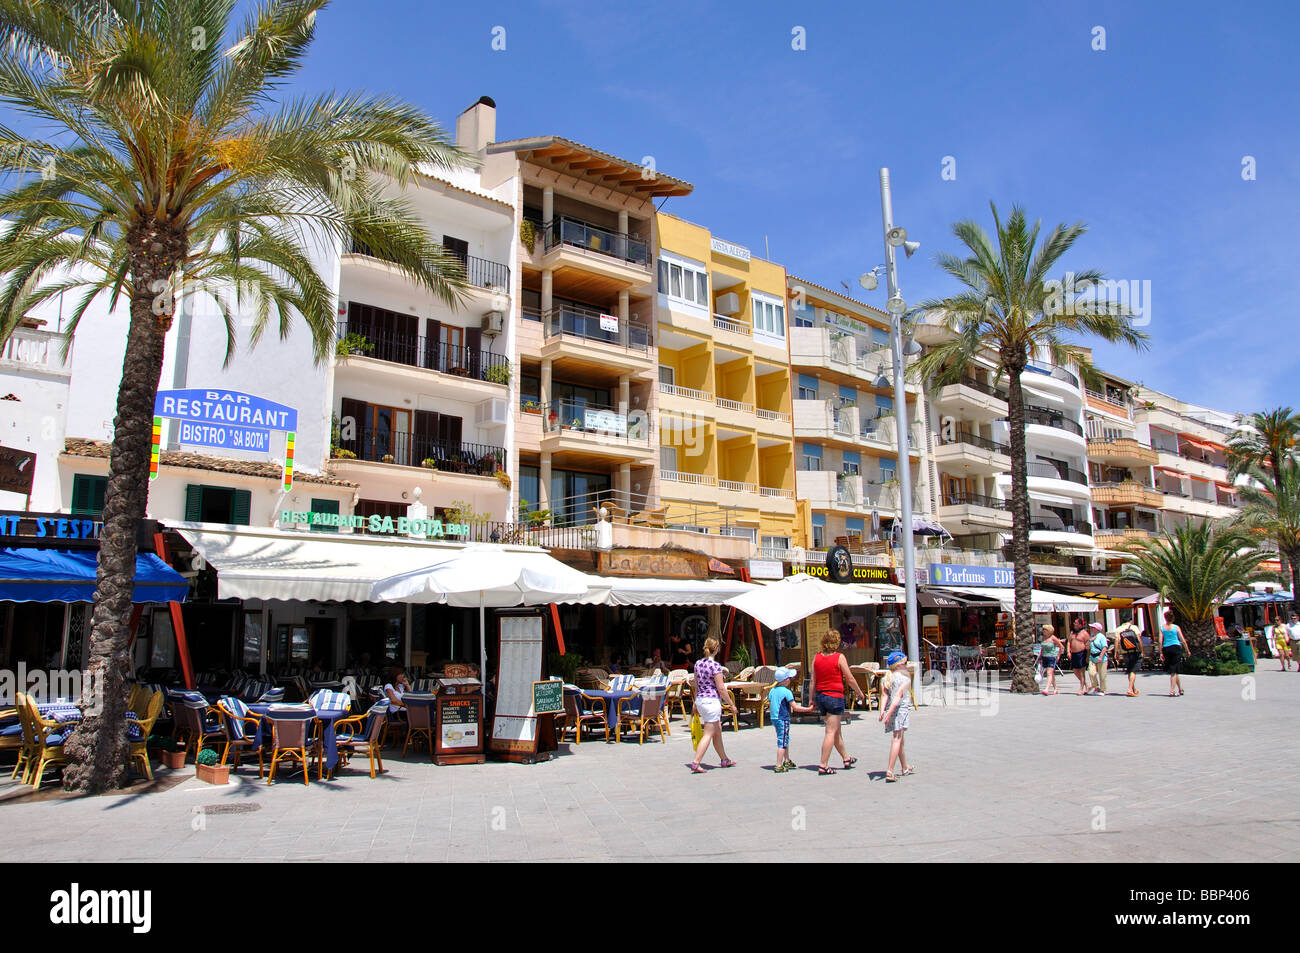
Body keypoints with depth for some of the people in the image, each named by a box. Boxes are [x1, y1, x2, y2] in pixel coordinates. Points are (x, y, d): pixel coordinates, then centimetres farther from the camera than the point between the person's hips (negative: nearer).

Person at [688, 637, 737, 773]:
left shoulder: (698, 664, 6)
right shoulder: (715, 666, -16)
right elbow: (721, 688, -15)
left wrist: (696, 704, 21)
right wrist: (731, 704, -6)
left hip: (700, 700, 8)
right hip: (712, 701, -8)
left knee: (717, 731, 19)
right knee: (708, 734, -2)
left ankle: (725, 759, 30)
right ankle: (696, 763, -5)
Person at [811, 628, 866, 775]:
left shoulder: (817, 657, 3)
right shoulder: (839, 657, -11)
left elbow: (813, 681, 5)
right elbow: (850, 678, -6)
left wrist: (812, 699, 12)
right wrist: (859, 692, 9)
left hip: (820, 696, 6)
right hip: (835, 696, -6)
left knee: (836, 730, 20)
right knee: (831, 732, -3)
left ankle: (846, 758, 35)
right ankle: (823, 766, -5)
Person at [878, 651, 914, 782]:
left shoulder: (887, 678, 12)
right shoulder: (905, 678, -6)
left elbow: (885, 696, 0)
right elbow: (898, 696, -16)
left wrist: (882, 711, -10)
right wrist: (890, 712, -23)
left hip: (891, 711, 7)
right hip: (901, 710, -7)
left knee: (899, 739, 20)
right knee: (897, 739, -9)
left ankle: (905, 767, 37)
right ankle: (890, 770, -17)